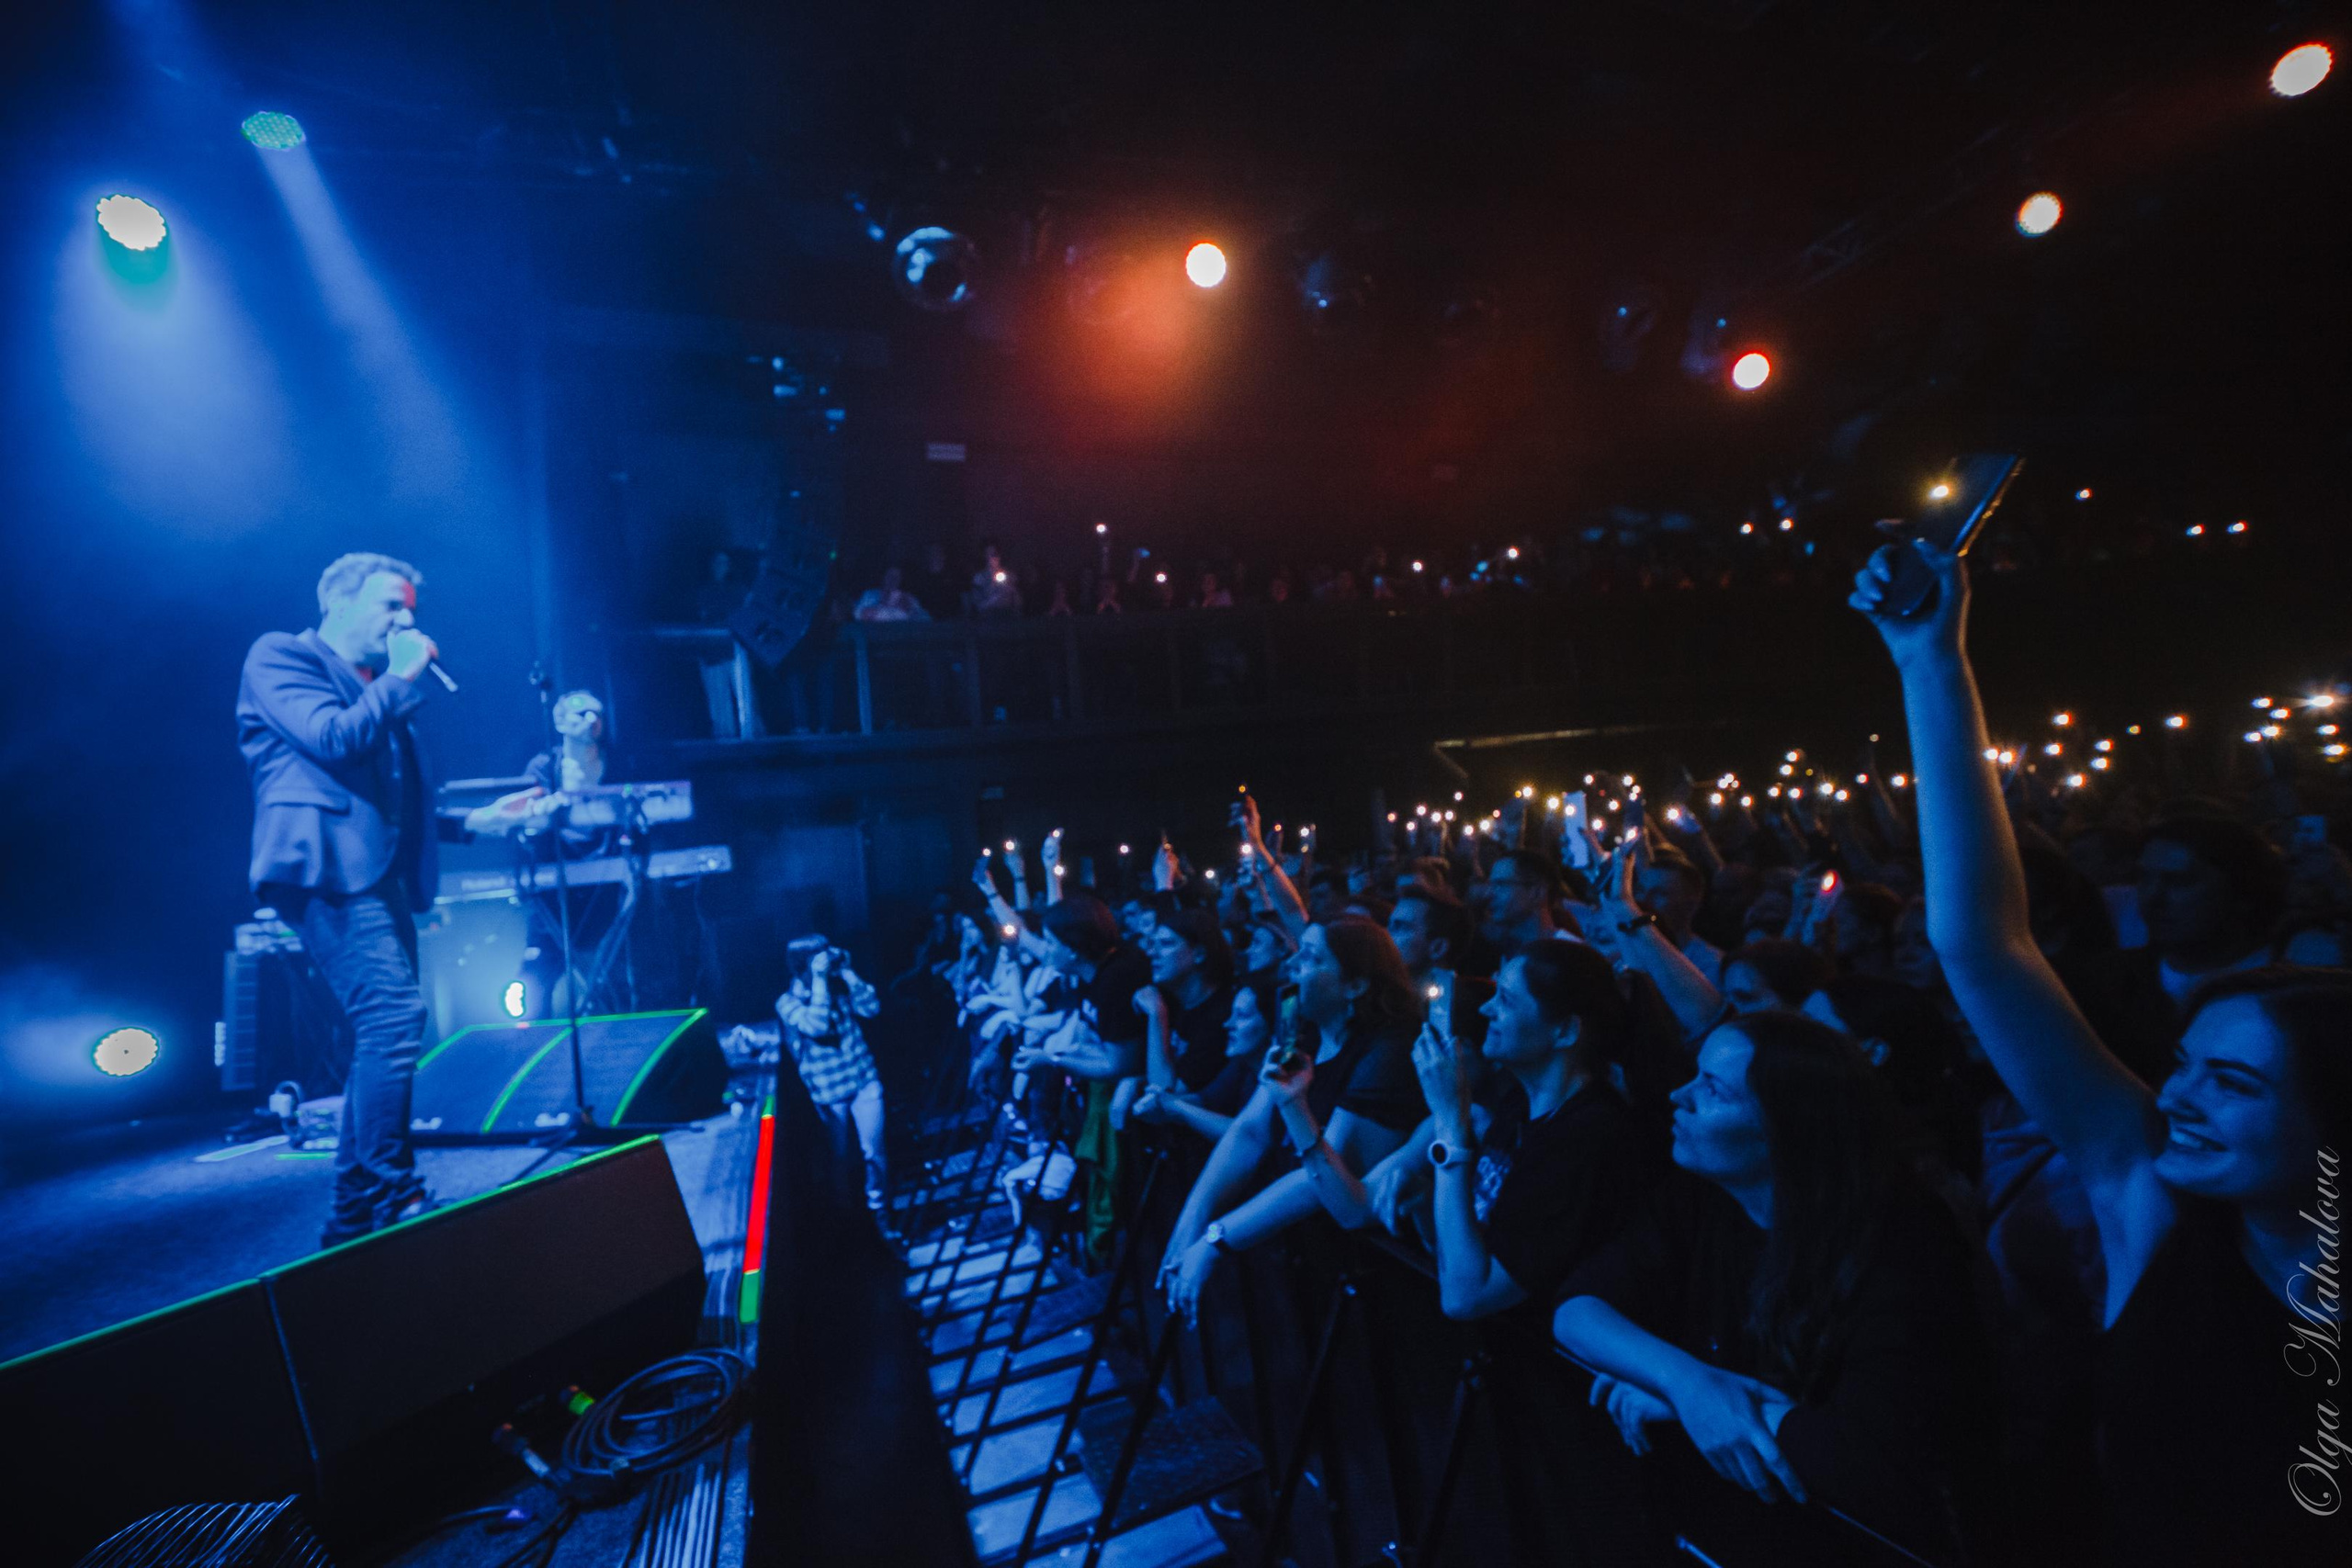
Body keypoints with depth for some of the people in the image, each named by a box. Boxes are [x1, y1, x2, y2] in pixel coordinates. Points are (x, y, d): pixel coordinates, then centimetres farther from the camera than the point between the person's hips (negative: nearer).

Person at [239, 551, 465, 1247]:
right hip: (325, 865, -9)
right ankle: (391, 1194, -12)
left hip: (377, 872, 9)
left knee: (381, 1032, 9)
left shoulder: (373, 688, 25)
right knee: (396, 1013, -19)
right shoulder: (280, 656, 2)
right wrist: (401, 678, -5)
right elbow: (332, 740, -16)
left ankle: (355, 1211, 18)